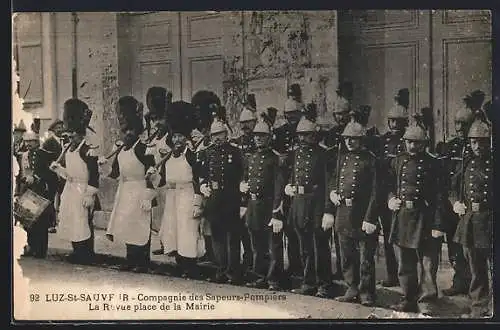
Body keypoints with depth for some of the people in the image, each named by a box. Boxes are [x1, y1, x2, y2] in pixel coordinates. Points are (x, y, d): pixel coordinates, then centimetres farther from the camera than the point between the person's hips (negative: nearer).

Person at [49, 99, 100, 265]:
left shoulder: (87, 149, -15)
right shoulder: (67, 148, 10)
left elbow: (94, 174, -15)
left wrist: (90, 194, -16)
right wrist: (57, 167, 3)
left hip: (82, 193, -8)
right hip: (69, 191, 8)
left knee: (83, 225, -5)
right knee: (71, 225, 11)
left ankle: (86, 256, 4)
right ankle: (77, 253, 20)